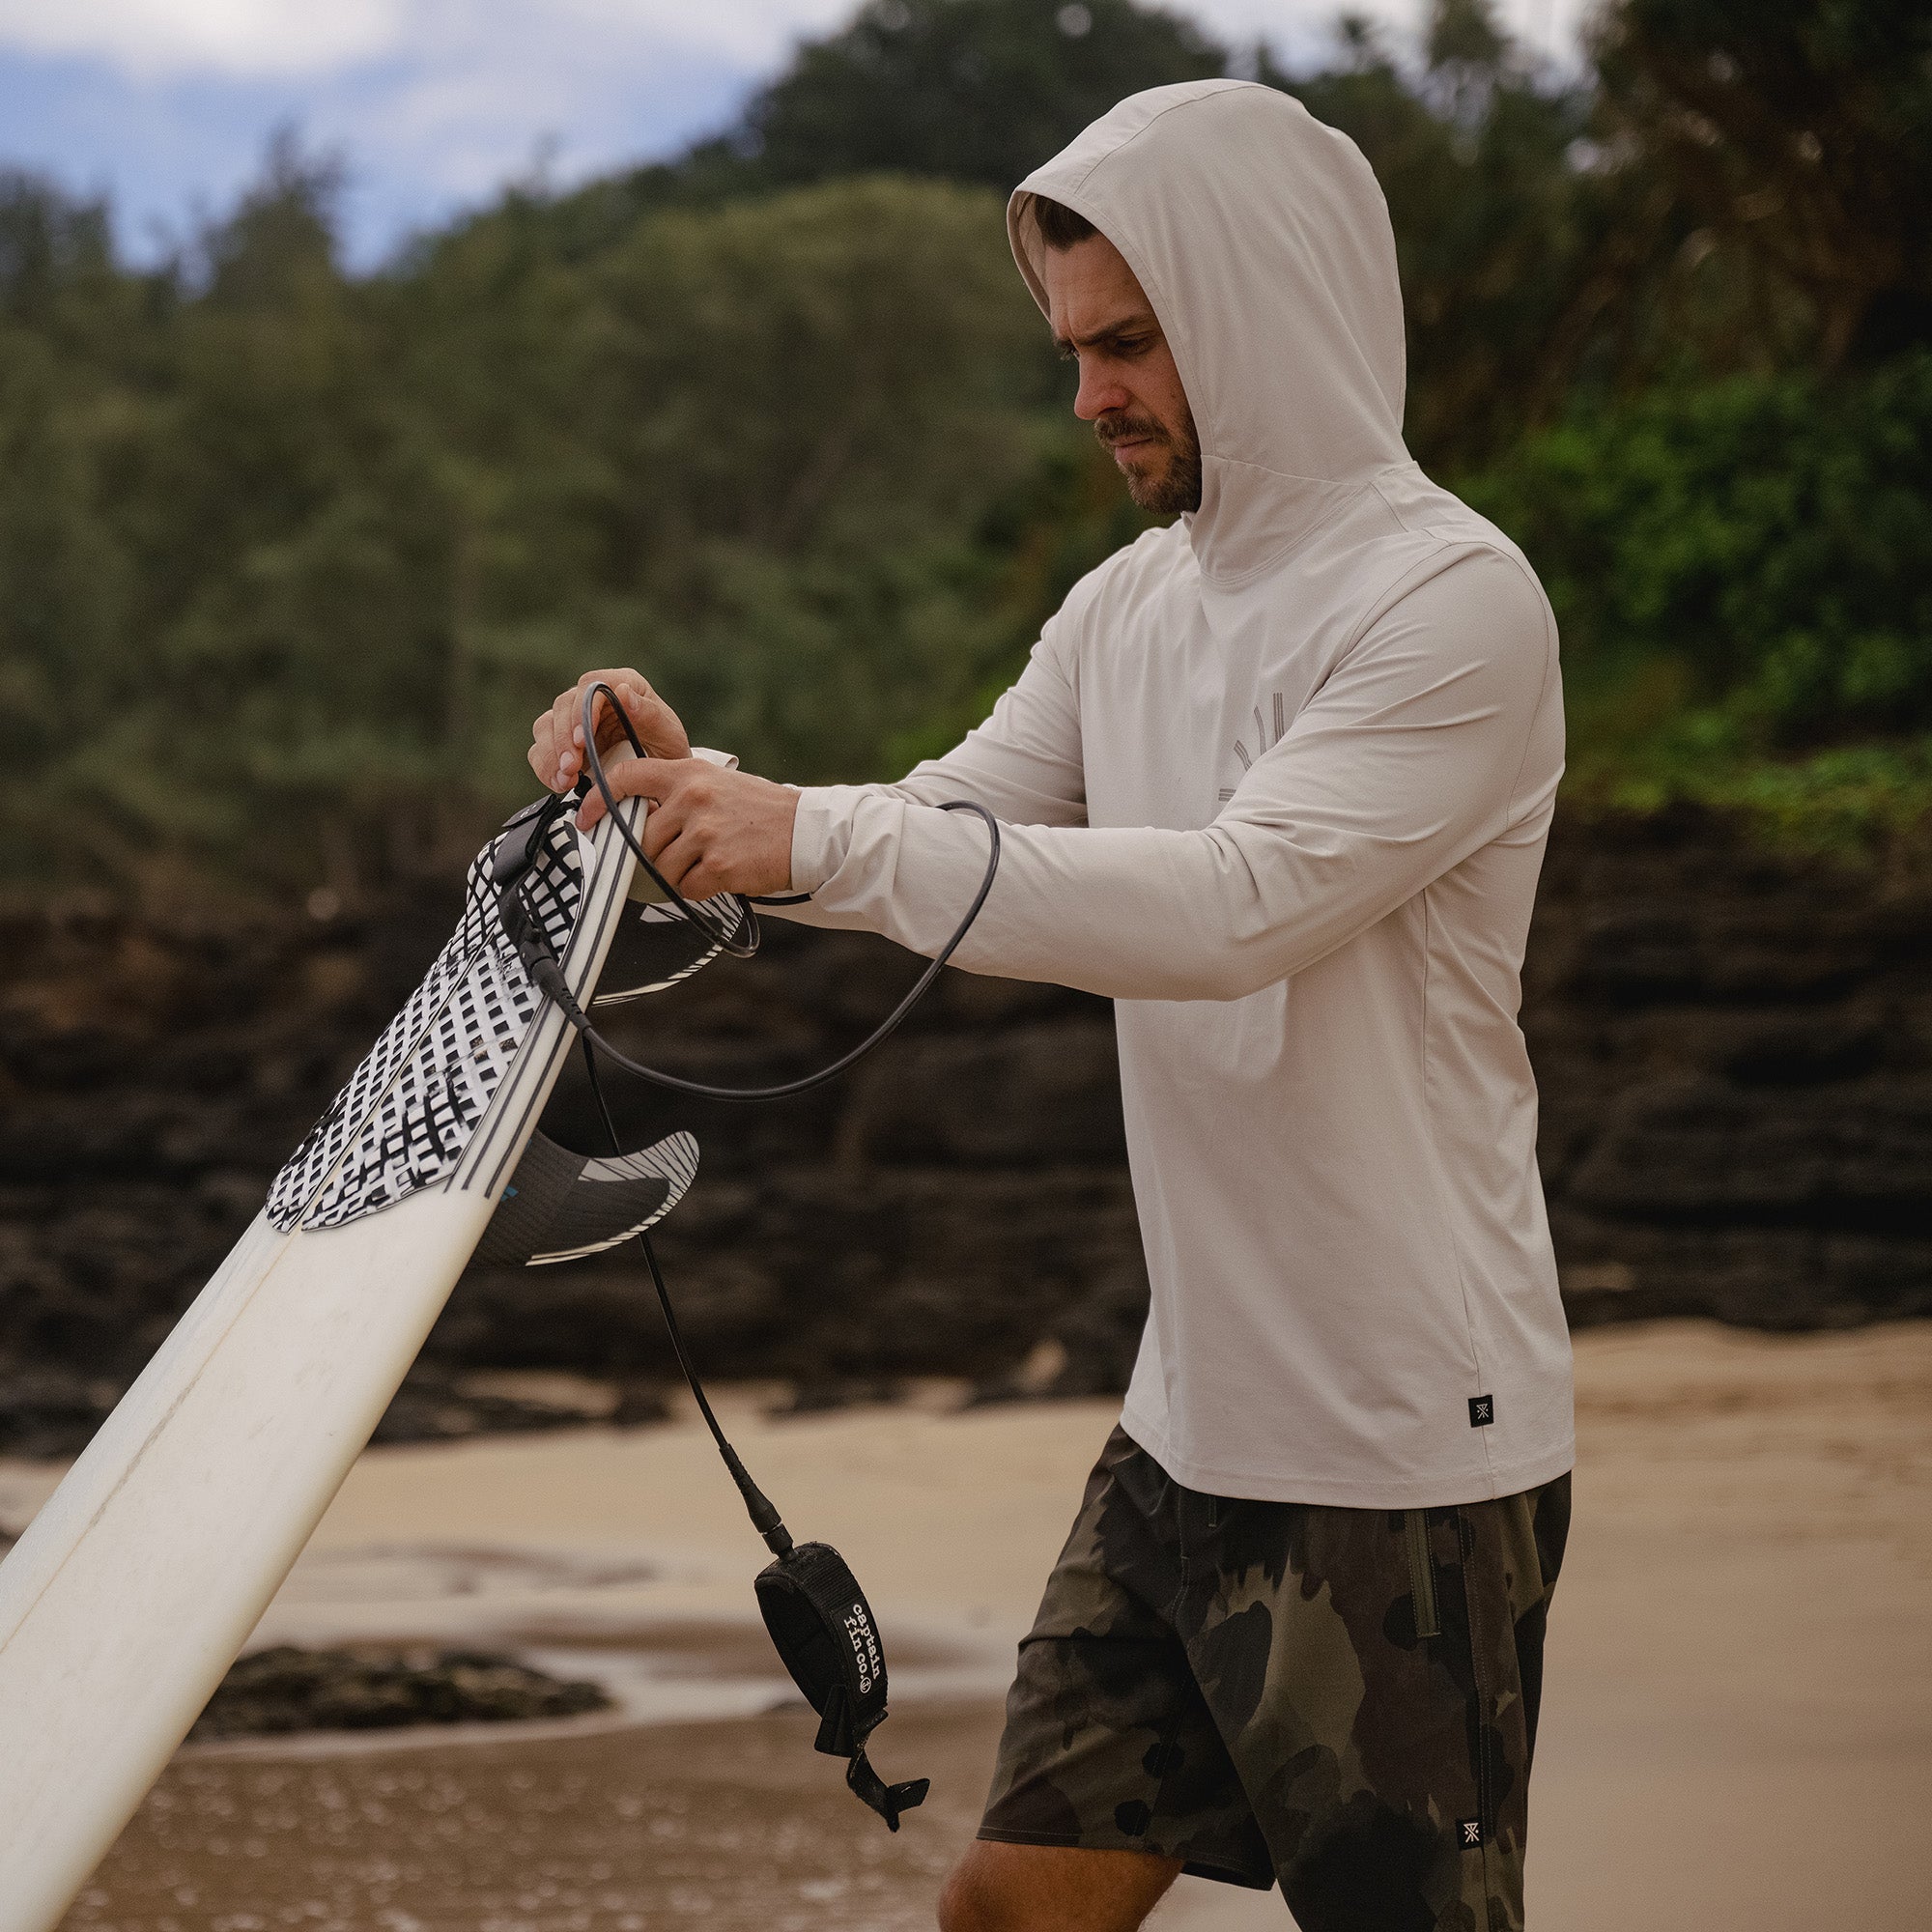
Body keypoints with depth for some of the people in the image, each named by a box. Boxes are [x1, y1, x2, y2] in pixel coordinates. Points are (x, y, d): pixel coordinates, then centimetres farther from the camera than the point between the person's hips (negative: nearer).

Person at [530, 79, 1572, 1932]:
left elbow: (1236, 906, -27)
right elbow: (934, 836, 13)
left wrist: (820, 836, -29)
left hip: (1409, 1464, -7)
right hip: (1191, 1420, 8)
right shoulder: (1130, 609, 11)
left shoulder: (1453, 600, -15)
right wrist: (696, 780, -7)